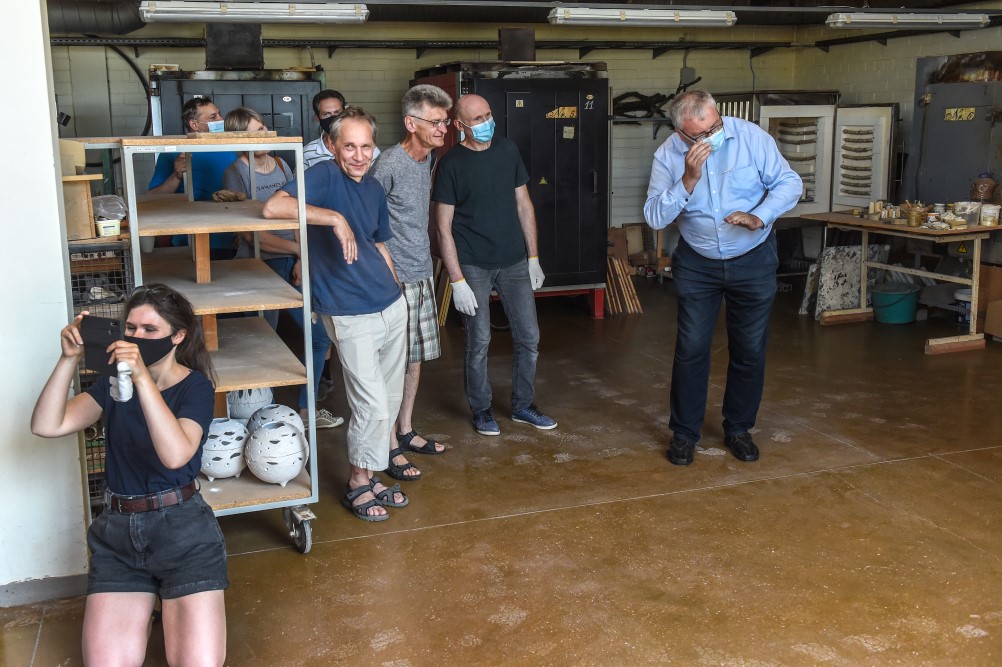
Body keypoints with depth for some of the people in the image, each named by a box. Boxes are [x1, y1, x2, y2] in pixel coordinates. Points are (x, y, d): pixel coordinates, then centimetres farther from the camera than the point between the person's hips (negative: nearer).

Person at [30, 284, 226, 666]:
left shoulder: (195, 385, -5)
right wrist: (69, 358, -14)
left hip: (181, 528, -4)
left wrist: (143, 379, -30)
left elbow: (176, 455, -24)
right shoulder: (114, 382, 8)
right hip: (117, 531, 4)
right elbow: (46, 426, -4)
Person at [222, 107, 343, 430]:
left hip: (292, 264, 6)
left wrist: (302, 260, -5)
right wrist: (298, 248, -11)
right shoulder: (236, 174, -8)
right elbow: (251, 234, -14)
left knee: (321, 335, 8)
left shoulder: (282, 167, 9)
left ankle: (306, 408, 24)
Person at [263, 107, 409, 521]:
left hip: (392, 305, 8)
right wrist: (334, 217, -34)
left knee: (390, 400, 14)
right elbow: (272, 207, -30)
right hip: (351, 315, -7)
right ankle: (359, 484, 14)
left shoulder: (374, 189, 10)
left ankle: (370, 475, 30)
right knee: (372, 406, -6)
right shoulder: (324, 176, -13)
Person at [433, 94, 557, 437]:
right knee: (479, 341, 3)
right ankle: (481, 409, 22)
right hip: (473, 266, -4)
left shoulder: (508, 151, 4)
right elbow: (444, 227, -9)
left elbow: (523, 205, 10)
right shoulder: (451, 164, -9)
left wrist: (533, 257, 7)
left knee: (529, 337, 7)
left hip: (514, 262, 4)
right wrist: (457, 280, -14)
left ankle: (523, 405, 25)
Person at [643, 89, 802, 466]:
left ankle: (738, 430, 25)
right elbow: (655, 217, -17)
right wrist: (689, 179, -29)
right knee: (691, 349, 1)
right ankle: (684, 433, 15)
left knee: (750, 350, 8)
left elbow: (789, 183, -10)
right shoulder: (668, 156, -12)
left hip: (753, 262, 0)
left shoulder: (750, 137, -15)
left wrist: (759, 217, -27)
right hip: (697, 265, 0)